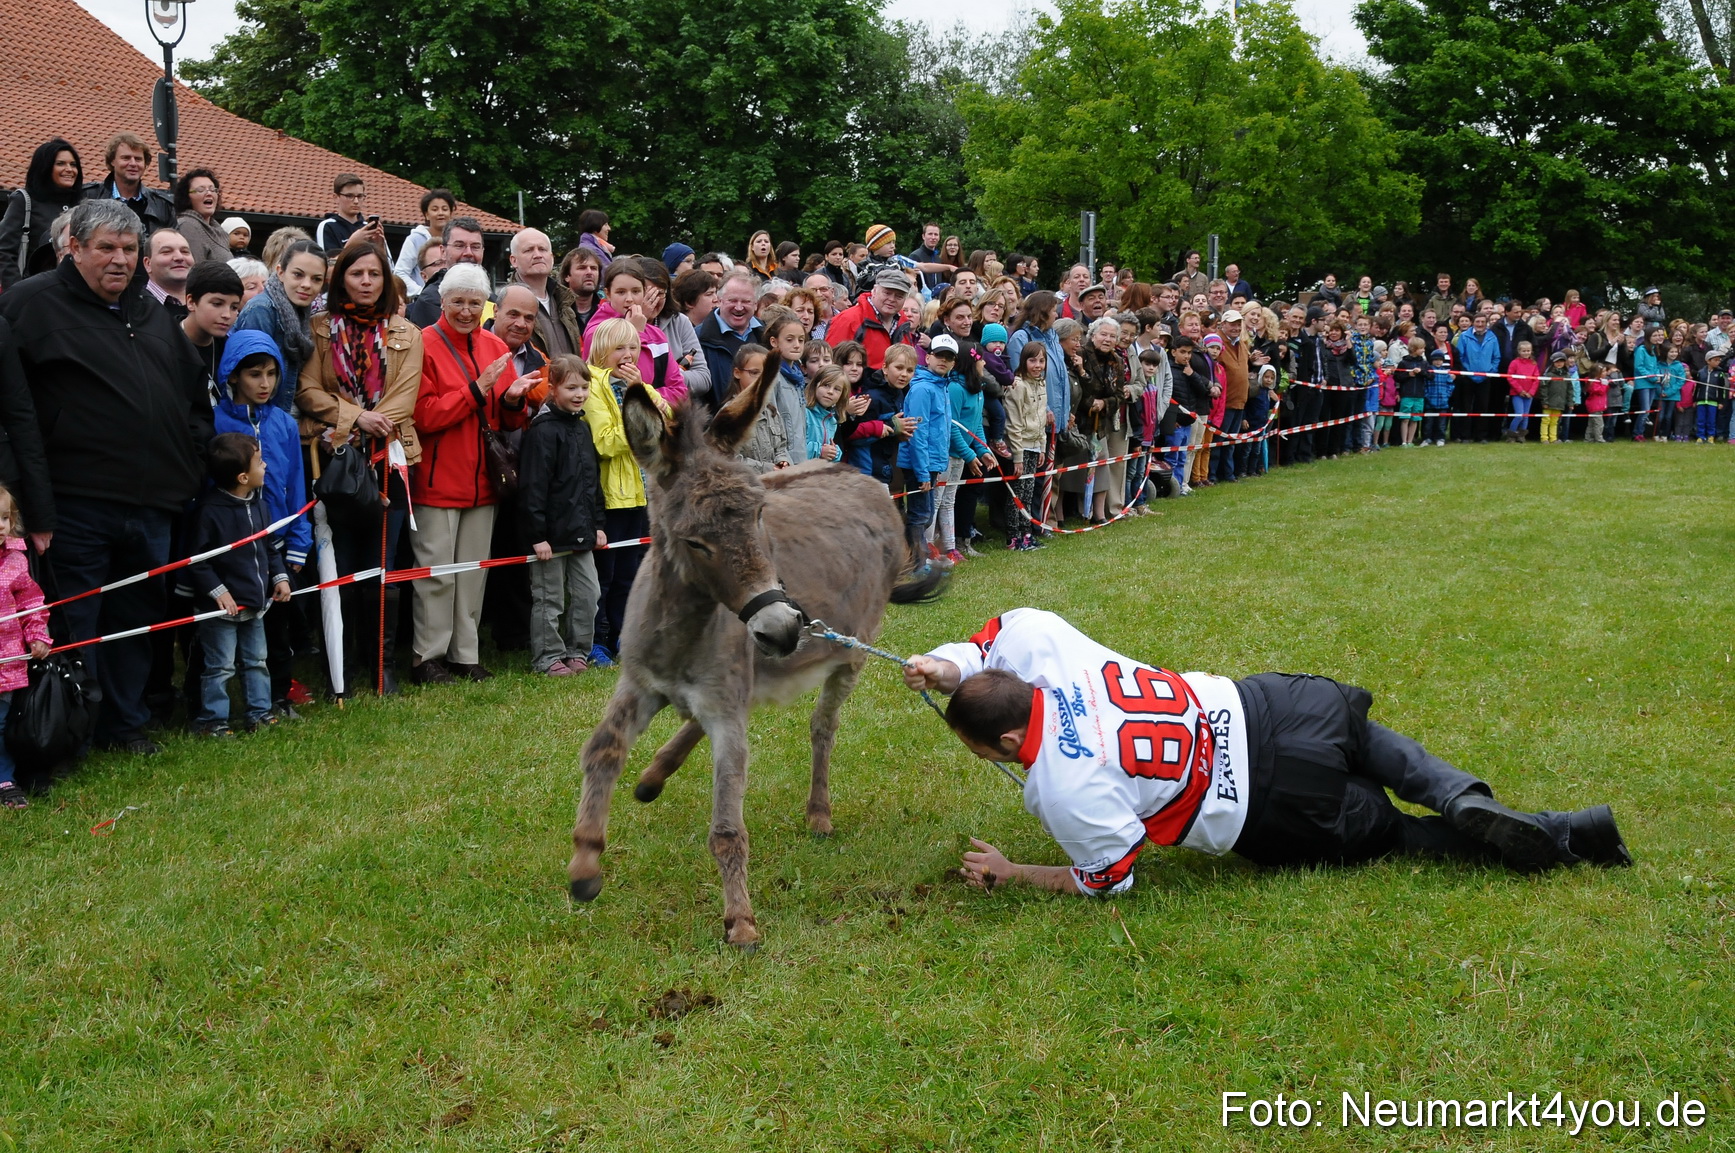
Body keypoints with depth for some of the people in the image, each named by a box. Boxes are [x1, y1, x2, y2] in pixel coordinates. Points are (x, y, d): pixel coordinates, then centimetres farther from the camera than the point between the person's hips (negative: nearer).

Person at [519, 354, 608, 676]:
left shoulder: (582, 428, 12)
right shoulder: (543, 431, -14)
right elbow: (532, 487, -17)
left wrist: (598, 524, 17)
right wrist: (537, 535, -19)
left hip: (581, 533, 8)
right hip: (552, 534, -8)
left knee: (587, 594, 11)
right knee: (549, 599, 2)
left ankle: (577, 651, 24)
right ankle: (548, 658, 12)